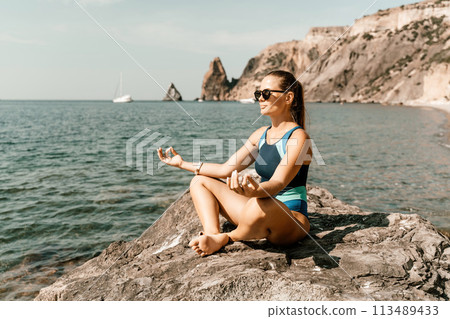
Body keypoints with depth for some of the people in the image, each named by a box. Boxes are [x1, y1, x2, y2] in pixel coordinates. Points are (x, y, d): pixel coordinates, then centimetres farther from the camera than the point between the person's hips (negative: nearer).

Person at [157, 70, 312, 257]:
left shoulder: (298, 137, -13)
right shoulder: (261, 135, 10)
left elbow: (278, 183, -27)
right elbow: (226, 169, 12)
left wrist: (256, 191, -49)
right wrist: (183, 163, 13)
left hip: (292, 221, -8)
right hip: (264, 215, 8)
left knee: (261, 204, -44)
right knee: (200, 181, 7)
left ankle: (228, 238, -10)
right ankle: (212, 236, -17)